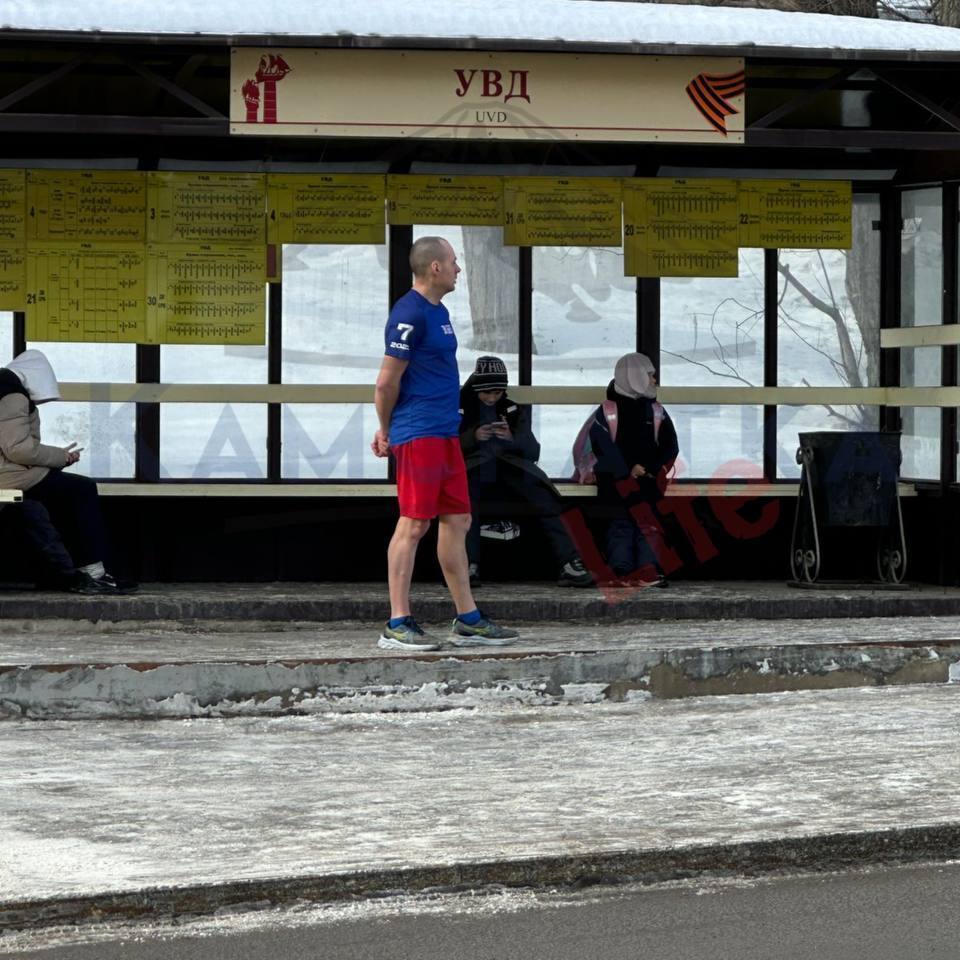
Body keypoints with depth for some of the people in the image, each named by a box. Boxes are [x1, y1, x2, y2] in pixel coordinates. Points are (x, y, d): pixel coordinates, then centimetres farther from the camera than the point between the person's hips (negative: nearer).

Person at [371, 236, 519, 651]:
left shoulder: (438, 312, 16)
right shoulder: (410, 314, -15)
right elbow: (387, 383, -13)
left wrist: (388, 431, 20)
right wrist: (387, 431, 2)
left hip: (445, 432, 10)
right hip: (419, 434, -10)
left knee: (457, 522, 10)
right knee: (414, 524, -8)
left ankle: (467, 620, 15)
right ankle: (398, 624, -4)